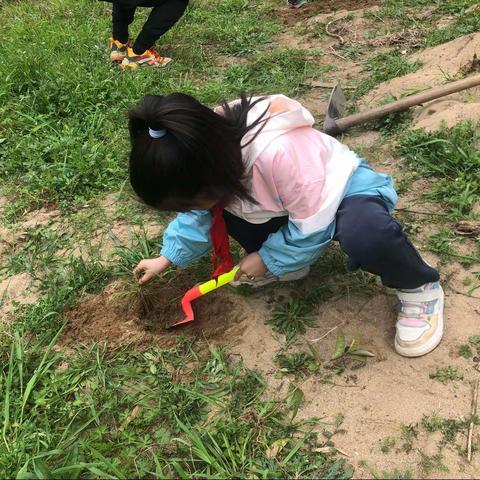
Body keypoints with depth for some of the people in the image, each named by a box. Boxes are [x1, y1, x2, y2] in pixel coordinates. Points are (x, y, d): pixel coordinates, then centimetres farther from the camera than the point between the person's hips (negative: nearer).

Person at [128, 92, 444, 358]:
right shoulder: (210, 147, -17)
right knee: (220, 207, -8)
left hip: (346, 189, -7)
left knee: (365, 235, -41)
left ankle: (419, 288, -10)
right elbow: (200, 212, 4)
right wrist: (170, 256, 2)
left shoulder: (279, 152, -42)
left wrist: (268, 258, -16)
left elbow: (314, 225, -29)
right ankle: (287, 265, 9)